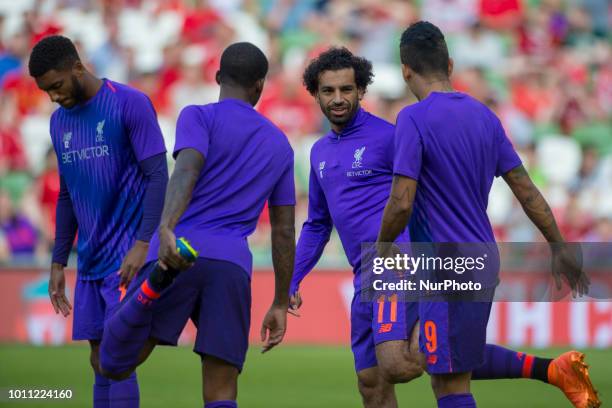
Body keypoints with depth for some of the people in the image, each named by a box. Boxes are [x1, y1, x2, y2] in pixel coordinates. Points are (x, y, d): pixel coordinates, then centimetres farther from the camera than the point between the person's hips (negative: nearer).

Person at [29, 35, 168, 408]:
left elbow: (158, 177, -12)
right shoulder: (60, 121, 13)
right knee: (100, 362, 6)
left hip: (128, 258, -7)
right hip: (90, 264, 7)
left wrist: (143, 244, -21)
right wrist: (58, 263, 16)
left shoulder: (130, 104, -9)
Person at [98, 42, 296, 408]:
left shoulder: (199, 117, 9)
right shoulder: (279, 145, 22)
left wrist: (166, 228, -29)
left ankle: (160, 282, -31)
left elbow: (187, 170, -13)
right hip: (233, 264, 3)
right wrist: (281, 304, 29)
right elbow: (284, 233, 23)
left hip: (179, 250, -3)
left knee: (115, 367, -1)